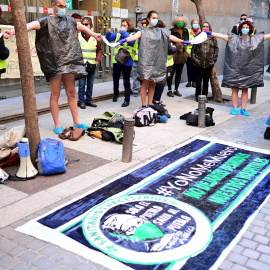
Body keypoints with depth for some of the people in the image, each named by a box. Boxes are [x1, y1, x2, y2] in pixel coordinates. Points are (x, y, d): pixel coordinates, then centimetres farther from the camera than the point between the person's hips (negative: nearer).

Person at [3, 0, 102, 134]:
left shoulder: (69, 20, 14)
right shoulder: (46, 21, -3)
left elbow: (82, 27, 32)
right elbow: (31, 25, -22)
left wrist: (94, 35, 46)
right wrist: (13, 31, -40)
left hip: (69, 62, 5)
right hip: (54, 63, -5)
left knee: (71, 93, 9)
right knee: (55, 94, -1)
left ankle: (76, 122, 17)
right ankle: (57, 125, 6)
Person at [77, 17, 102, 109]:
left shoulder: (95, 37, 6)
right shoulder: (77, 36, -3)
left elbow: (99, 49, 12)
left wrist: (98, 59, 1)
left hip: (92, 65, 3)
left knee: (90, 84, 12)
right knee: (82, 84, 1)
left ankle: (89, 100, 24)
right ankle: (81, 101, 12)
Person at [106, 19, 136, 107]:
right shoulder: (118, 34, 8)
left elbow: (131, 41, -26)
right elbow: (108, 39, 9)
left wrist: (123, 33, -28)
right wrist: (109, 32, -10)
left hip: (127, 62, -5)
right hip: (116, 60, 5)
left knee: (126, 81, 1)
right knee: (115, 79, 17)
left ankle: (127, 100, 9)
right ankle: (116, 94, 40)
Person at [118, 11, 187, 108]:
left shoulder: (160, 31, 17)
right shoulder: (143, 30, 3)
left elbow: (171, 37, 11)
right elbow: (136, 36, -15)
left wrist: (183, 41, 3)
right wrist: (124, 40, -34)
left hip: (157, 61, 4)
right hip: (146, 60, -4)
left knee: (153, 84, 6)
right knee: (145, 83, -8)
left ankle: (150, 105, 13)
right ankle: (143, 105, -3)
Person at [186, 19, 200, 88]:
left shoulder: (201, 32, 5)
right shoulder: (188, 31, 4)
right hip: (189, 53, 0)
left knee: (195, 68, 2)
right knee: (189, 68, 5)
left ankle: (194, 81, 12)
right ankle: (189, 81, 16)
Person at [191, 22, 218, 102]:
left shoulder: (213, 38, 6)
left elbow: (216, 48, 7)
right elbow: (193, 48, 2)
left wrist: (214, 59, 0)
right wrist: (194, 58, -5)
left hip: (209, 63, 1)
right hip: (199, 63, -1)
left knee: (206, 80, 9)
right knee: (198, 80, 6)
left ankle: (205, 95, 18)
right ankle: (198, 95, 17)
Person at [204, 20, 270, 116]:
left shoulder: (255, 39, 10)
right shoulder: (234, 39, 5)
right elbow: (222, 36, -1)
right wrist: (210, 33, -9)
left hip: (248, 69, 1)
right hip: (235, 68, -1)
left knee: (245, 89, 5)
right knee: (235, 89, 0)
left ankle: (243, 109, 11)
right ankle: (235, 108, 7)